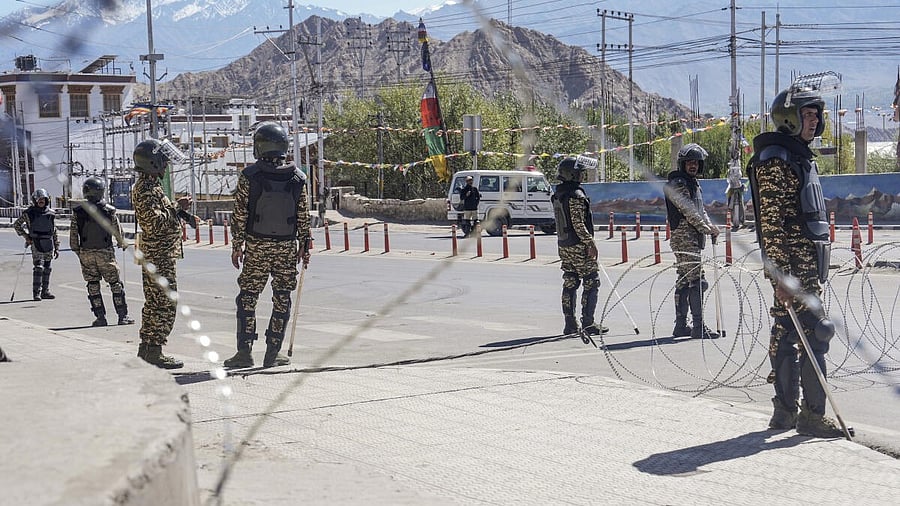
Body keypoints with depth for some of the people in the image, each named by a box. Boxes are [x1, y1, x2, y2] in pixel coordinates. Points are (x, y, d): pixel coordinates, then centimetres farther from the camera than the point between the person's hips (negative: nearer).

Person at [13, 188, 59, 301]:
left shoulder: (51, 214, 7)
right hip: (36, 244, -4)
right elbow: (16, 225, 7)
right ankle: (36, 293, -8)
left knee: (47, 268, 8)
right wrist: (26, 236, -1)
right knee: (38, 268, -12)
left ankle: (45, 291, 17)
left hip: (49, 244, 4)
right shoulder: (29, 213, -2)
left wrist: (57, 248, 11)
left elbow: (55, 232, 13)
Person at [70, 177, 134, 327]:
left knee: (93, 285, 10)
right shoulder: (109, 210, -9)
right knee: (115, 283, 7)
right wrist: (122, 243, 19)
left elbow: (73, 234, -2)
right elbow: (117, 231, 0)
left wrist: (77, 250, 13)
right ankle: (123, 316, 8)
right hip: (105, 252, -1)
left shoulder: (77, 212, -5)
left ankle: (100, 317, 8)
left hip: (86, 253, 1)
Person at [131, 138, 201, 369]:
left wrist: (184, 215, 19)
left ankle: (146, 347, 22)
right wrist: (178, 209, -19)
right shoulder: (146, 190, -17)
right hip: (159, 255, -11)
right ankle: (154, 351, -8)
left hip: (155, 254, 11)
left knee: (154, 302, 16)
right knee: (164, 301, -9)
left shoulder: (149, 185, 17)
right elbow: (156, 223, -25)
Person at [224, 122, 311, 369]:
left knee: (247, 298, 7)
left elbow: (240, 214, -5)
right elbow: (303, 216, 4)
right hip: (287, 247, 2)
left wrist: (237, 246, 3)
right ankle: (273, 352, 10)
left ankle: (244, 351, 5)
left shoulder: (249, 176, -7)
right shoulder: (297, 178, 0)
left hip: (256, 246, -2)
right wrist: (304, 245, 12)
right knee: (282, 299, 8)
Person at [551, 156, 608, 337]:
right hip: (579, 246, -9)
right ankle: (588, 323, -5)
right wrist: (590, 243, -18)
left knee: (570, 284, 11)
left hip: (563, 245, 9)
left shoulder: (558, 195, 11)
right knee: (591, 283, -2)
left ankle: (570, 324, 12)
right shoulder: (576, 195, -17)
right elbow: (578, 223, -21)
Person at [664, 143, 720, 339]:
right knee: (697, 281, -13)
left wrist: (710, 226, 4)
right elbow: (688, 211, -16)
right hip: (684, 237, -10)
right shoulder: (678, 183, -10)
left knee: (684, 282, 11)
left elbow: (700, 210, 22)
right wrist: (707, 229, -13)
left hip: (694, 238, 10)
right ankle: (699, 327, -13)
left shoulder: (693, 183, 20)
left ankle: (681, 325, 16)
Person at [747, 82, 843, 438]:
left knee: (786, 336, 11)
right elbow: (771, 223, -18)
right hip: (793, 267, -10)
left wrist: (817, 272, 24)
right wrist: (781, 275, -23)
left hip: (808, 265, 10)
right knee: (814, 336, -9)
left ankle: (784, 412, 15)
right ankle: (812, 416, -4)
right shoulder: (774, 160, -12)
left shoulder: (801, 157, 19)